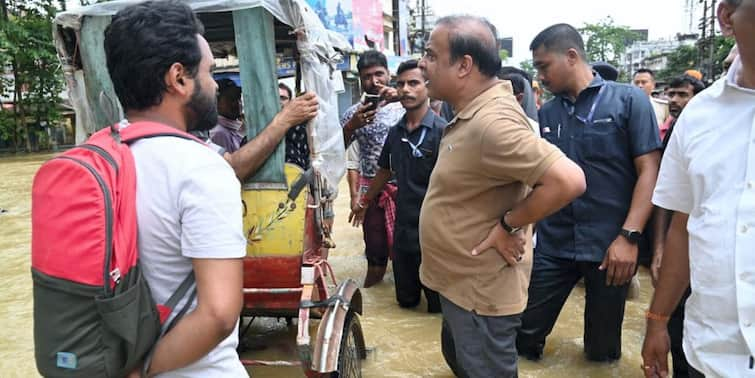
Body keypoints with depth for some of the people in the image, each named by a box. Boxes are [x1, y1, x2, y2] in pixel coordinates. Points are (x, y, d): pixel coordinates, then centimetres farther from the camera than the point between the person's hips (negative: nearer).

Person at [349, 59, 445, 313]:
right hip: (403, 225, 6)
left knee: (438, 301, 10)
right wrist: (364, 202, 30)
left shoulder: (441, 131, -14)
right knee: (405, 298, 19)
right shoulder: (396, 132, 6)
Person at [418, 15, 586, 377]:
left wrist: (508, 225, -24)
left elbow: (569, 180, -34)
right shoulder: (472, 111, 3)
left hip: (482, 291, -9)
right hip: (461, 281, 10)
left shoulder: (492, 122, -29)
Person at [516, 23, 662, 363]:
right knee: (524, 334, 8)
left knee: (602, 350, 14)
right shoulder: (546, 113, 7)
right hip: (552, 243, 3)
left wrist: (629, 236, -17)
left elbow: (649, 170, -9)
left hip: (608, 245, -3)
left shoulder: (629, 100, -4)